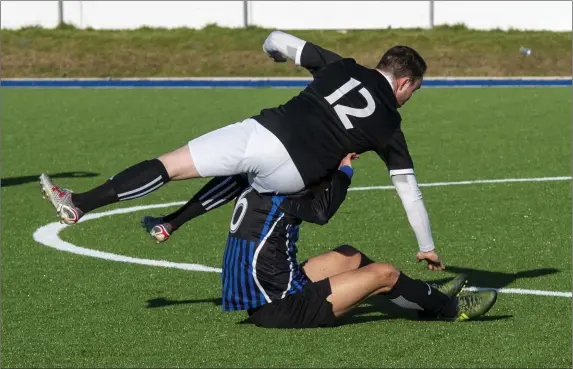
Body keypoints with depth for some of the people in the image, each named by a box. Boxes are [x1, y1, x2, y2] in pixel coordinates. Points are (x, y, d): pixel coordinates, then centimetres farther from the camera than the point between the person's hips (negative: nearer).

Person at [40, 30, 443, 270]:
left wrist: (275, 50, 44)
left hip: (264, 132, -1)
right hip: (292, 177, 1)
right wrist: (427, 246, 31)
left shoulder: (342, 68, 16)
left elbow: (276, 41, 18)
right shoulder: (389, 128, 14)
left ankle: (79, 205, -3)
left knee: (167, 166, 3)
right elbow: (410, 189, 19)